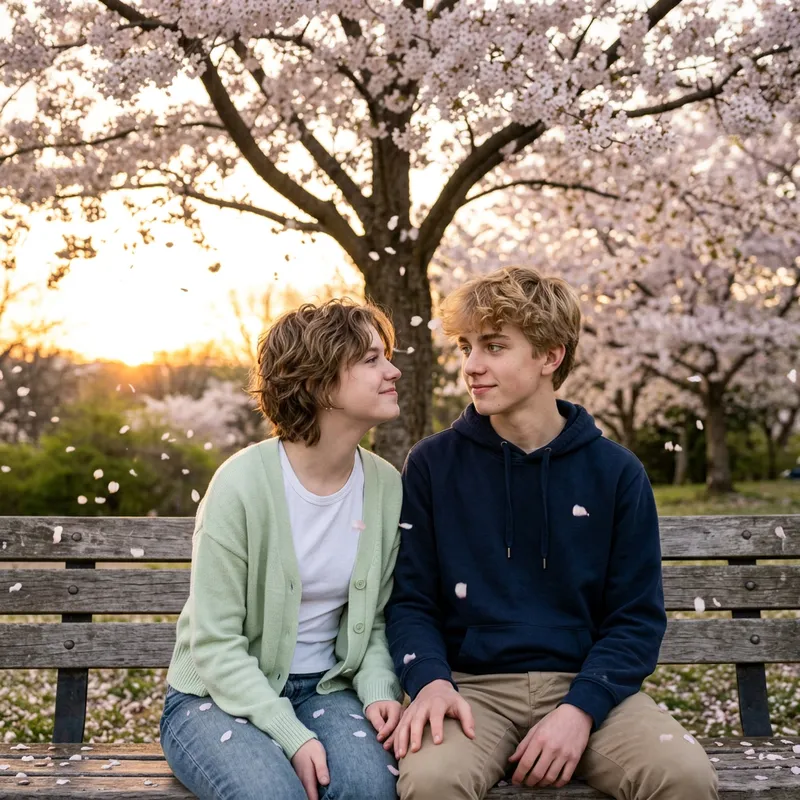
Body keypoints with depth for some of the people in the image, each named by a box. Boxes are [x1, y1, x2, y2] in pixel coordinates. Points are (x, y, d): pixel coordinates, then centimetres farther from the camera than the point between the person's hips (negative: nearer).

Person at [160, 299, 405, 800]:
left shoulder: (386, 486, -2)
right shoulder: (243, 483, -16)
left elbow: (376, 620, 8)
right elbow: (215, 645, -14)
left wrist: (378, 692, -11)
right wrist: (292, 736, -22)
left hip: (324, 688, 3)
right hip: (222, 696, -3)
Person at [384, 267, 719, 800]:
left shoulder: (617, 473, 3)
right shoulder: (432, 465, 3)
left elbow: (637, 616, 3)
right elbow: (411, 600, 4)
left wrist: (580, 707, -13)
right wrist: (430, 679, -16)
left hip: (586, 683, 1)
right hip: (473, 685, -1)